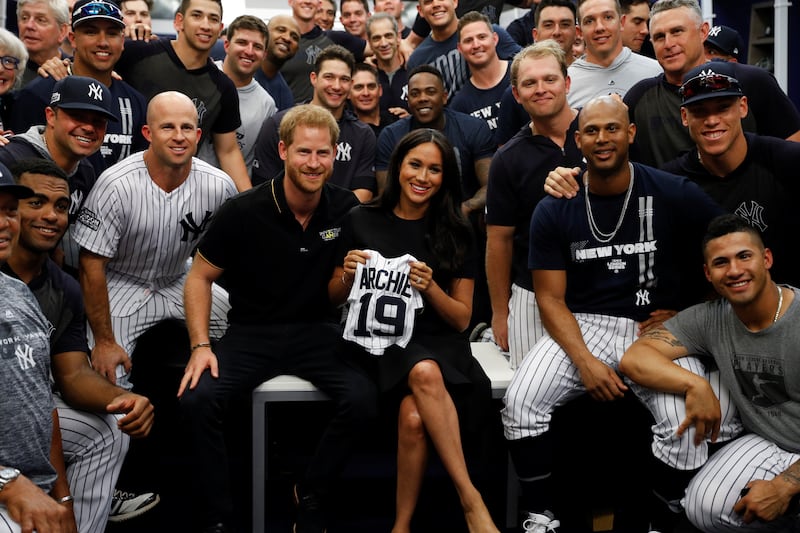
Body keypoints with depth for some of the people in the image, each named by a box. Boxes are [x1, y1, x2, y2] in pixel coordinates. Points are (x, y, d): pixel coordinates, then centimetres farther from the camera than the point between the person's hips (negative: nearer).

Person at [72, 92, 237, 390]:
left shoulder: (220, 187, -13)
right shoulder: (117, 185, -24)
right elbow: (92, 265, -19)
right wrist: (104, 341, -17)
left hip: (179, 280, 4)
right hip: (122, 285, -4)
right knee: (108, 378, -21)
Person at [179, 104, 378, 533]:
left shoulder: (346, 208, -2)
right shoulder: (243, 212, -10)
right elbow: (199, 277, 1)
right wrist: (200, 346, -9)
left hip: (316, 332, 2)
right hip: (251, 333, -1)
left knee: (363, 399, -25)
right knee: (197, 399, -27)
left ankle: (309, 498, 1)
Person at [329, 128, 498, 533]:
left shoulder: (455, 234, 6)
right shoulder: (360, 221, 6)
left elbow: (461, 319, 6)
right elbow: (334, 299, 14)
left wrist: (430, 287, -12)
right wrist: (348, 274, -8)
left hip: (434, 344, 1)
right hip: (374, 343, 0)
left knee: (413, 417, -33)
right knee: (424, 374, -35)